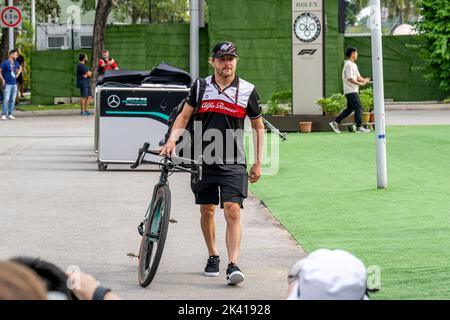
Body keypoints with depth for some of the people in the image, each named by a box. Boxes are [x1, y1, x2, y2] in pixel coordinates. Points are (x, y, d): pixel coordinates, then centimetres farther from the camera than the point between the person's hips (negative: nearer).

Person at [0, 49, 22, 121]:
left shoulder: (16, 63, 11)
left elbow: (20, 68, 32)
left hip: (14, 84, 6)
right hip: (7, 84, -6)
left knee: (13, 100, 6)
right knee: (6, 99, -11)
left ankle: (10, 114, 11)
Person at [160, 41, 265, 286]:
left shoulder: (247, 90, 1)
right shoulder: (201, 86, 5)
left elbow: (258, 127, 10)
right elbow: (184, 116, 9)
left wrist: (258, 162, 7)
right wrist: (172, 140, -9)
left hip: (233, 164, -2)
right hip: (204, 161, 2)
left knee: (232, 212, -14)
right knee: (206, 211, 9)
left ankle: (233, 265, -18)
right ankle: (213, 257, 27)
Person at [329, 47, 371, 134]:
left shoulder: (353, 65, 19)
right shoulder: (349, 65, -14)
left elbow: (358, 77, 17)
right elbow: (350, 79, -21)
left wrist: (364, 80, -3)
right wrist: (360, 84, -22)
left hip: (353, 90, 10)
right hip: (351, 90, -10)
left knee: (350, 109, 11)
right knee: (358, 108, -10)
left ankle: (335, 122, 14)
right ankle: (359, 127, -9)